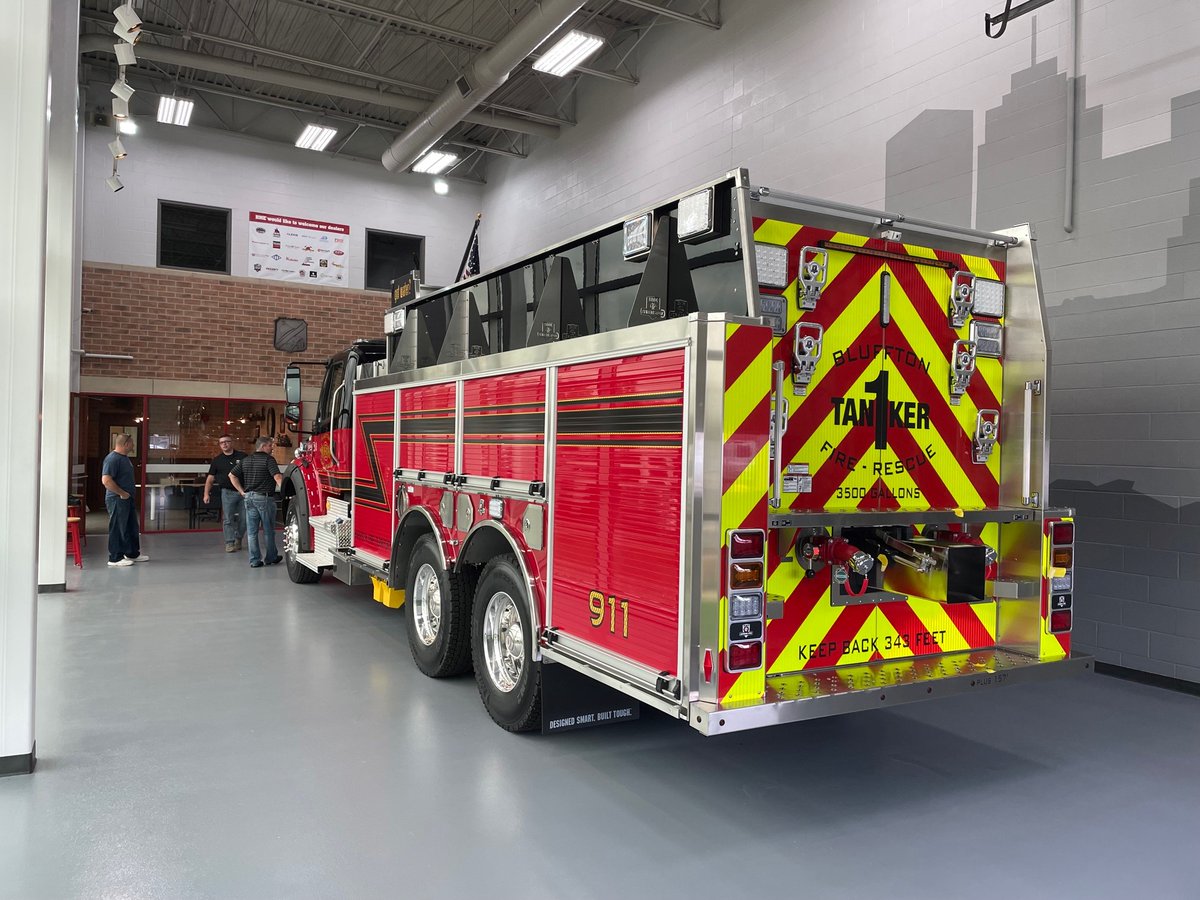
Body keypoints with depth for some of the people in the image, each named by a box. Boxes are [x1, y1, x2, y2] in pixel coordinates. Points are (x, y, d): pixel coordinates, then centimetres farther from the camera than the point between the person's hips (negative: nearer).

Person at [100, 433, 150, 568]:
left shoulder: (124, 458, 13)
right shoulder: (112, 459, -18)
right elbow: (106, 480, -26)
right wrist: (122, 493, -20)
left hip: (127, 499, 10)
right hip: (117, 500, -10)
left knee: (132, 527, 17)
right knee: (118, 529, -2)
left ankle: (133, 553, 29)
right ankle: (115, 559, 5)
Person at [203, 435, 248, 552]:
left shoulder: (242, 456, 5)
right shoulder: (217, 460, 8)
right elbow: (210, 478, 9)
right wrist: (206, 493, 0)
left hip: (243, 492, 0)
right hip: (228, 492, 0)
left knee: (244, 519, 4)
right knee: (228, 519, -3)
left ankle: (238, 539, 22)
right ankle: (229, 543, 0)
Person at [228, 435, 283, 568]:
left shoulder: (245, 460, 11)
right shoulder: (268, 459, -10)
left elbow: (232, 475, 11)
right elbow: (277, 477, -21)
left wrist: (242, 491, 11)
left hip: (249, 497, 6)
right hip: (264, 497, -5)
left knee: (251, 531, 6)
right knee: (268, 530, 8)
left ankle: (254, 561, 6)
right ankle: (270, 558, 19)